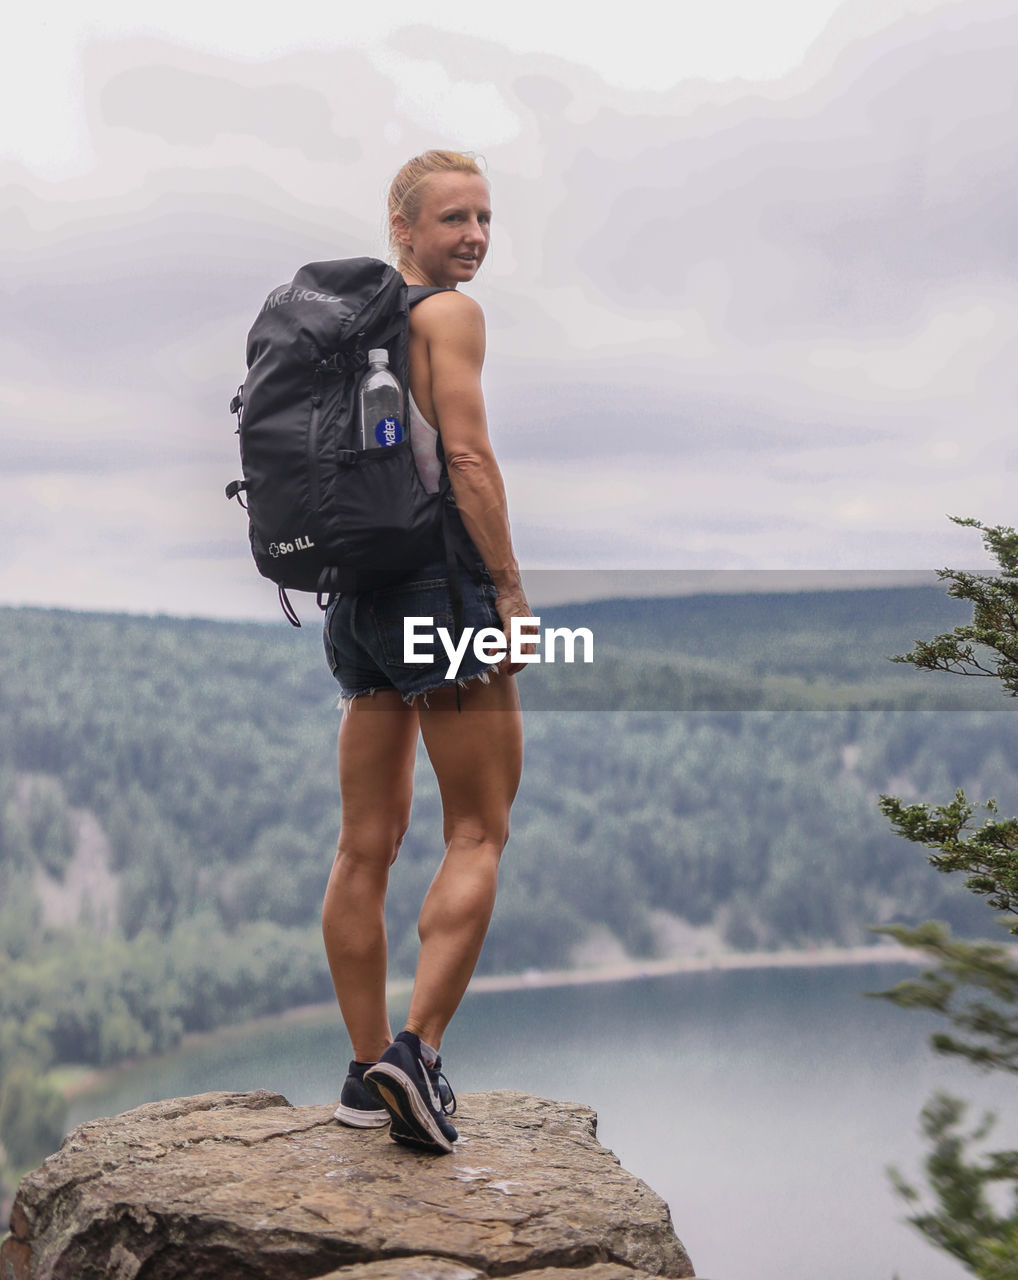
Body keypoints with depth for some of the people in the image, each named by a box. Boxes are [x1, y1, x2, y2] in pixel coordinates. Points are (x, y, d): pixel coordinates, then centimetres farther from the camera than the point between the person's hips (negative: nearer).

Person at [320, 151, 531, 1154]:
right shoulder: (449, 314, -6)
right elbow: (469, 458, -15)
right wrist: (510, 591, -12)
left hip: (356, 594, 8)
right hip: (440, 583, -8)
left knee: (368, 844, 8)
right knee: (478, 835, 1)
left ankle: (368, 1072, 15)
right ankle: (418, 1047, -8)